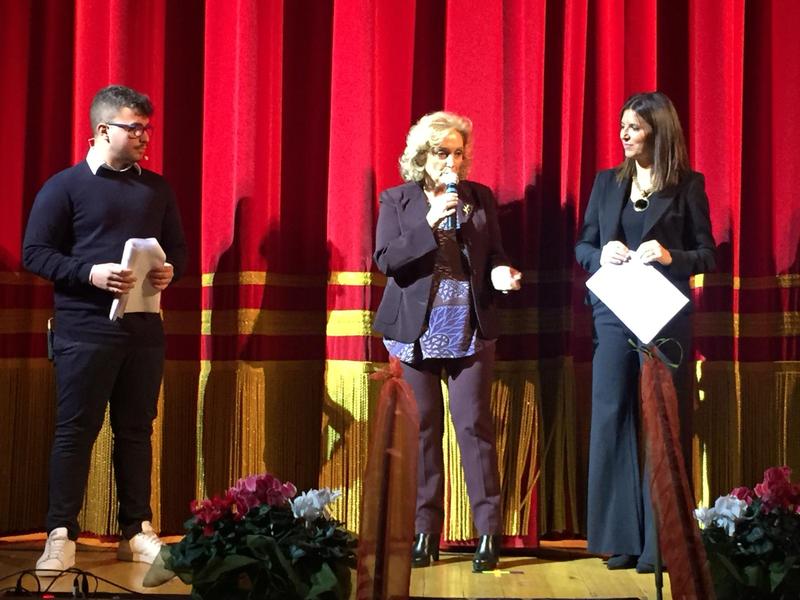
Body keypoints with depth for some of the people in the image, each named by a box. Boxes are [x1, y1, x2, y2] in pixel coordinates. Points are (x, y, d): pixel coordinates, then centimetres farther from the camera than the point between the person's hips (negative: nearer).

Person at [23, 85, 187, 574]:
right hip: (85, 329, -4)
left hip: (144, 328, 4)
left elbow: (178, 247, 18)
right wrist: (90, 272, -20)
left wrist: (170, 270, -6)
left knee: (136, 429, 9)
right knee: (75, 430, -1)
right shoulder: (65, 186, -2)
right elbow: (35, 252, -6)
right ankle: (61, 534, 5)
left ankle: (138, 531, 17)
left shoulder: (157, 188, 12)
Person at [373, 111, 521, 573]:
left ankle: (488, 533, -1)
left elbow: (495, 254, 12)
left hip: (471, 328, 0)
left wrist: (501, 273, -10)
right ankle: (425, 534, 11)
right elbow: (386, 260, -6)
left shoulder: (481, 198, 8)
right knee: (424, 429, 5)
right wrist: (429, 225, -16)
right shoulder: (397, 200, 4)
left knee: (474, 425, -4)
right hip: (418, 329, 0)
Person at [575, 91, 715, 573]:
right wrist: (601, 254, -10)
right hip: (614, 317, 3)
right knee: (612, 420, 2)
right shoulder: (607, 181, 10)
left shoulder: (688, 185, 0)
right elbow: (582, 247, 12)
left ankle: (658, 542, 6)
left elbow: (708, 254, 0)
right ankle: (622, 538, 9)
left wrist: (671, 257, -19)